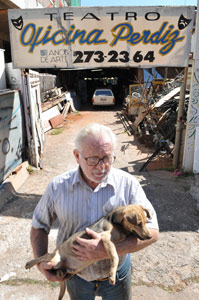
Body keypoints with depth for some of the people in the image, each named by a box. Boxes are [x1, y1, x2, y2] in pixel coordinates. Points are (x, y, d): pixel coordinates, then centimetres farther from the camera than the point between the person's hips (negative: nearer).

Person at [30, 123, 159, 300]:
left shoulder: (128, 184, -20)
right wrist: (41, 262, -13)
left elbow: (152, 232, -20)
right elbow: (39, 226, 0)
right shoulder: (58, 187, -15)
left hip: (116, 274, -1)